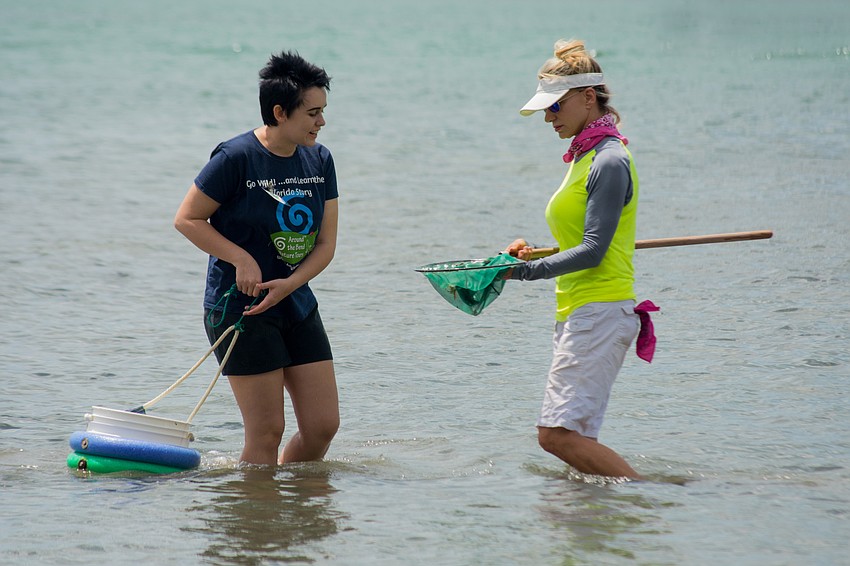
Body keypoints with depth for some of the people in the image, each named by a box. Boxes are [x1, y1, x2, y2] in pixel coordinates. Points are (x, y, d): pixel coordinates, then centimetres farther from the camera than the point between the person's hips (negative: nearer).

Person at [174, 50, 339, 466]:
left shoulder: (319, 160, 5)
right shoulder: (236, 158, -13)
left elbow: (326, 243, 5)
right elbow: (186, 219, -8)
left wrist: (289, 283, -13)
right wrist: (242, 260, -17)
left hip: (298, 304, 6)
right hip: (241, 307, -6)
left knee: (323, 426, 3)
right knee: (267, 433, -7)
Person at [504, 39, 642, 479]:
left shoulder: (609, 162, -12)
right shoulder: (585, 158, 18)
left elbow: (593, 251, -17)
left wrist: (528, 271, -11)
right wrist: (534, 253, 11)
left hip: (600, 311, -10)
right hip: (579, 312, 10)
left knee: (559, 434, -16)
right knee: (564, 435, 5)